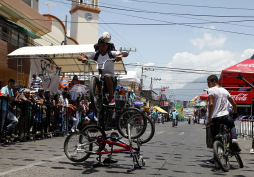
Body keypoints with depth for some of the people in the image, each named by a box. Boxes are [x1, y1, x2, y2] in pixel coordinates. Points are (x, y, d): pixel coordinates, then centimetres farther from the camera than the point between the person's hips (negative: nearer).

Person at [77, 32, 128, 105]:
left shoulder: (111, 53, -3)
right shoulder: (95, 54, 3)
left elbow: (126, 54, -17)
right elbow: (79, 57, -5)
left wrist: (121, 55, -40)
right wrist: (83, 58, -30)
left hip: (111, 76, -3)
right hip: (100, 77, 3)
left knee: (107, 76, -36)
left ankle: (111, 97, -26)